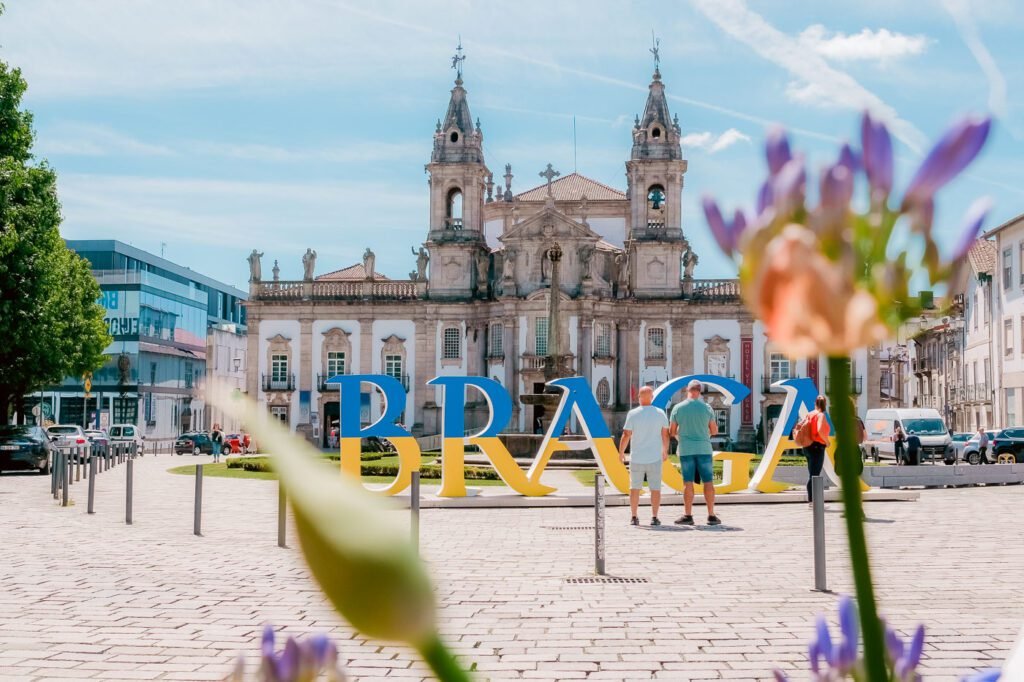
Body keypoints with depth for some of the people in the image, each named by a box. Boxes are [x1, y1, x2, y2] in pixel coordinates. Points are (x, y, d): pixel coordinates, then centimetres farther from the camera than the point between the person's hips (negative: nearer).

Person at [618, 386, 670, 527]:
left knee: (635, 488, 10)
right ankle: (654, 517, 1)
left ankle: (634, 517, 11)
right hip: (655, 458, 0)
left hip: (637, 458, 0)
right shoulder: (660, 413, -2)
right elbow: (665, 434, 3)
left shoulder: (633, 414, -7)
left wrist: (621, 452, 5)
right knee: (655, 489, 5)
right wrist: (665, 451, 17)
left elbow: (626, 435, -7)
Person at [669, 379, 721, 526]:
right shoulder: (706, 408, -2)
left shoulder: (678, 408, -2)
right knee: (708, 482, 4)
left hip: (686, 450, 0)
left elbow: (671, 432, 3)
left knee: (688, 483, 3)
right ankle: (711, 516, 3)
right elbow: (714, 431, 4)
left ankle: (688, 516, 2)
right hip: (704, 449, 0)